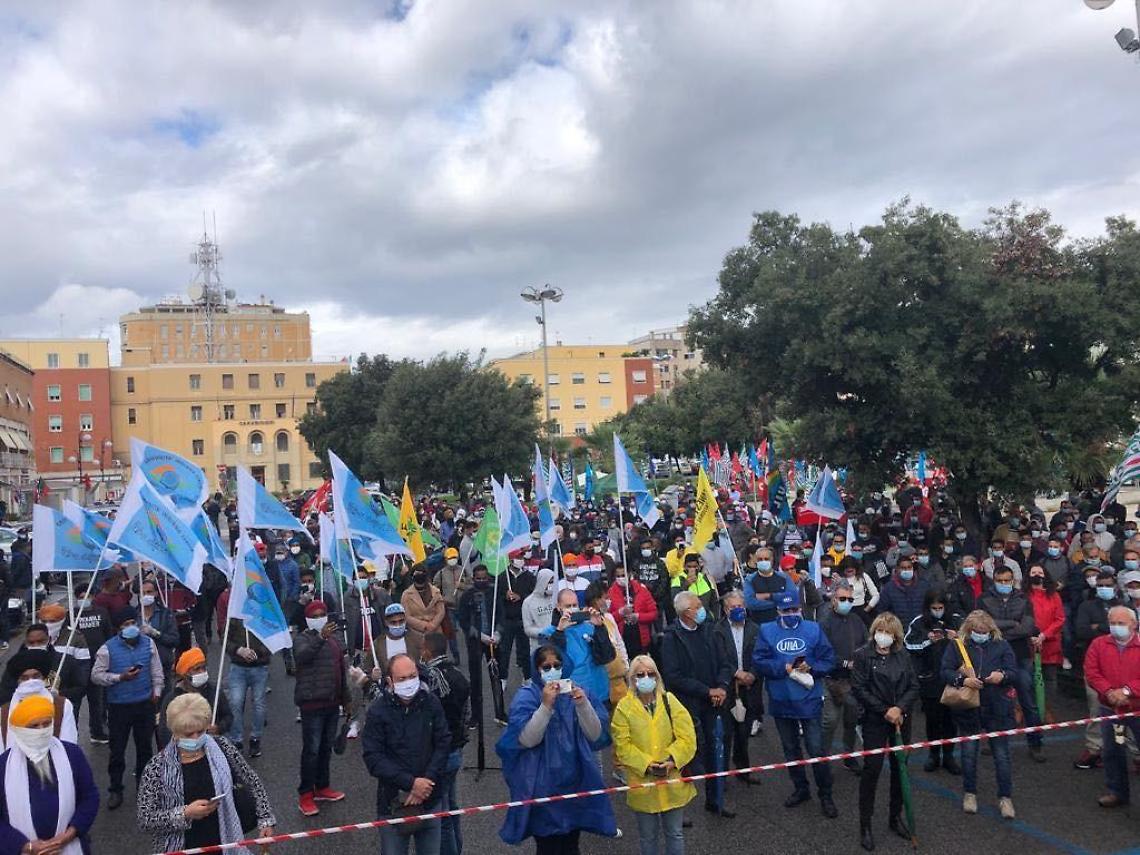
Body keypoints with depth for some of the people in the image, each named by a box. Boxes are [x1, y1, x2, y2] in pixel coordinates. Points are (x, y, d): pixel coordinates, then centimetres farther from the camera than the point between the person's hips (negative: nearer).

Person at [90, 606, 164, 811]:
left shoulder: (148, 644, -1)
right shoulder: (108, 649, -10)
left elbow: (156, 670, 7)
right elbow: (96, 675, -7)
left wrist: (157, 690, 3)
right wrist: (120, 677, -17)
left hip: (145, 704, 3)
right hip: (119, 706, -2)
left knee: (145, 746, 14)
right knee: (117, 749, 4)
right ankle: (116, 790, 19)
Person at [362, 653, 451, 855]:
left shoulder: (431, 703, -4)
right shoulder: (378, 711, -10)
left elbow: (443, 744, -1)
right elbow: (373, 758, -12)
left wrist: (426, 782, -13)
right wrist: (411, 783, -18)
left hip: (429, 800, 2)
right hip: (393, 803, -2)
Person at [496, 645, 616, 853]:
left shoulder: (577, 691, 1)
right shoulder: (526, 696, -8)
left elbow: (595, 735, -5)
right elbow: (527, 739, -19)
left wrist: (583, 705, -20)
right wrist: (545, 705, -28)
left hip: (575, 782, 3)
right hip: (543, 787, -3)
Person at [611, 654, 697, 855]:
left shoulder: (670, 701, -1)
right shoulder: (624, 707, -6)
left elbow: (687, 738, -5)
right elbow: (622, 745, -9)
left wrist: (671, 760, -18)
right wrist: (646, 765, -18)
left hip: (673, 782, 2)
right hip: (643, 785, -1)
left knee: (675, 833, 16)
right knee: (648, 836, 14)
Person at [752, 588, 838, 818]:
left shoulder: (813, 629, -1)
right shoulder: (767, 631, -1)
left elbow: (829, 660, -1)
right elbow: (758, 661, -8)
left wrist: (810, 668, -18)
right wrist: (784, 668, -18)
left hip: (809, 701, -2)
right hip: (781, 701, 2)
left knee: (816, 749, -2)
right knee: (790, 749, 16)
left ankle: (825, 795, 16)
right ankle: (800, 789, 35)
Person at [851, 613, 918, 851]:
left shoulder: (902, 655, 4)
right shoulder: (863, 655, -8)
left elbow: (914, 686, 3)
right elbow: (858, 688, -12)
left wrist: (899, 708, -13)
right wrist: (885, 711, -14)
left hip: (901, 719, 4)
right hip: (874, 720, -4)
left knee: (900, 767, 11)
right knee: (872, 768, -5)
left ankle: (896, 817, 29)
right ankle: (865, 825, 5)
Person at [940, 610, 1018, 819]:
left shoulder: (1002, 646, 3)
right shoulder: (956, 646, 0)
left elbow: (1014, 673, 0)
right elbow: (945, 671, -6)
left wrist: (1002, 676, -22)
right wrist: (963, 680, -23)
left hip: (997, 709, 0)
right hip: (968, 709, 0)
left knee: (1002, 754, 3)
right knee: (969, 752, 11)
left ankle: (1005, 797, 18)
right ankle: (969, 793, 28)